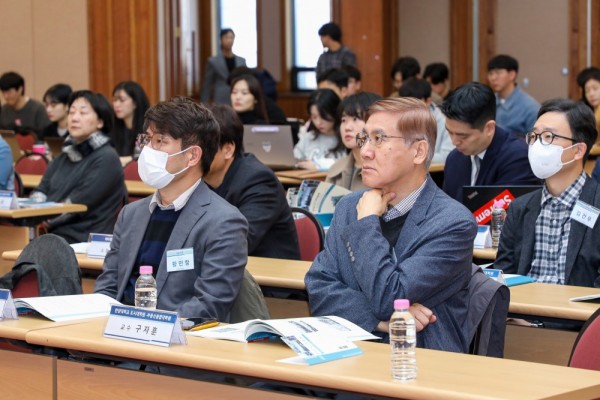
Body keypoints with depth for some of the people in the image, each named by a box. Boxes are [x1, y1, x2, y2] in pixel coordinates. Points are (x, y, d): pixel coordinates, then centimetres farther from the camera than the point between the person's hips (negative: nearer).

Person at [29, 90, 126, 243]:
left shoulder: (107, 158, -4)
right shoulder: (65, 154, 21)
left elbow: (77, 204, -11)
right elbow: (41, 191, 13)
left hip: (84, 242, -7)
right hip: (54, 238, 7)